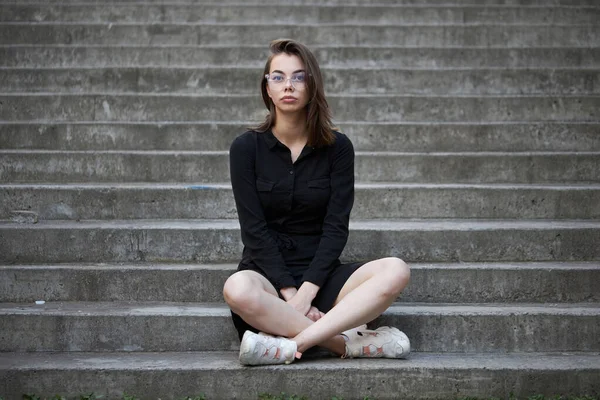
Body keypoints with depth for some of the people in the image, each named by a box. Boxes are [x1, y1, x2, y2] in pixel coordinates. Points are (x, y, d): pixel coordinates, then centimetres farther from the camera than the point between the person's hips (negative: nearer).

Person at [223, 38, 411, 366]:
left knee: (395, 271, -26)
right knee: (237, 289, -37)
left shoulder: (337, 148, 3)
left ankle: (289, 343, -32)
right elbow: (254, 230, -6)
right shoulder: (246, 148, 0)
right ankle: (349, 341, -25)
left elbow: (336, 228, -3)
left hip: (319, 275, 2)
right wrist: (289, 293, -17)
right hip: (266, 272, -2)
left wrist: (306, 292, -17)